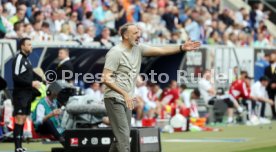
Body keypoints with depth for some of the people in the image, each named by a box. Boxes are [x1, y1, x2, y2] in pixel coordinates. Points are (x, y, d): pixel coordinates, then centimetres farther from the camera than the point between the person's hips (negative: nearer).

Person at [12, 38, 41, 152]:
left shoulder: (27, 59, 16)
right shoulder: (18, 59, -11)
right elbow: (16, 78, -17)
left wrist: (35, 84, 7)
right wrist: (31, 83, -17)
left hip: (27, 94, 9)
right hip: (20, 94, -9)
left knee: (23, 119, 9)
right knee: (19, 119, -11)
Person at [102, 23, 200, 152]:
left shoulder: (138, 48, 8)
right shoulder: (115, 53, -13)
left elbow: (160, 50, 3)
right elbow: (106, 79, -17)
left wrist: (182, 48, -9)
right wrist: (125, 94, -24)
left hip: (126, 100, 8)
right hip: (115, 99, -8)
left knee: (122, 136, 12)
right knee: (123, 136, -13)